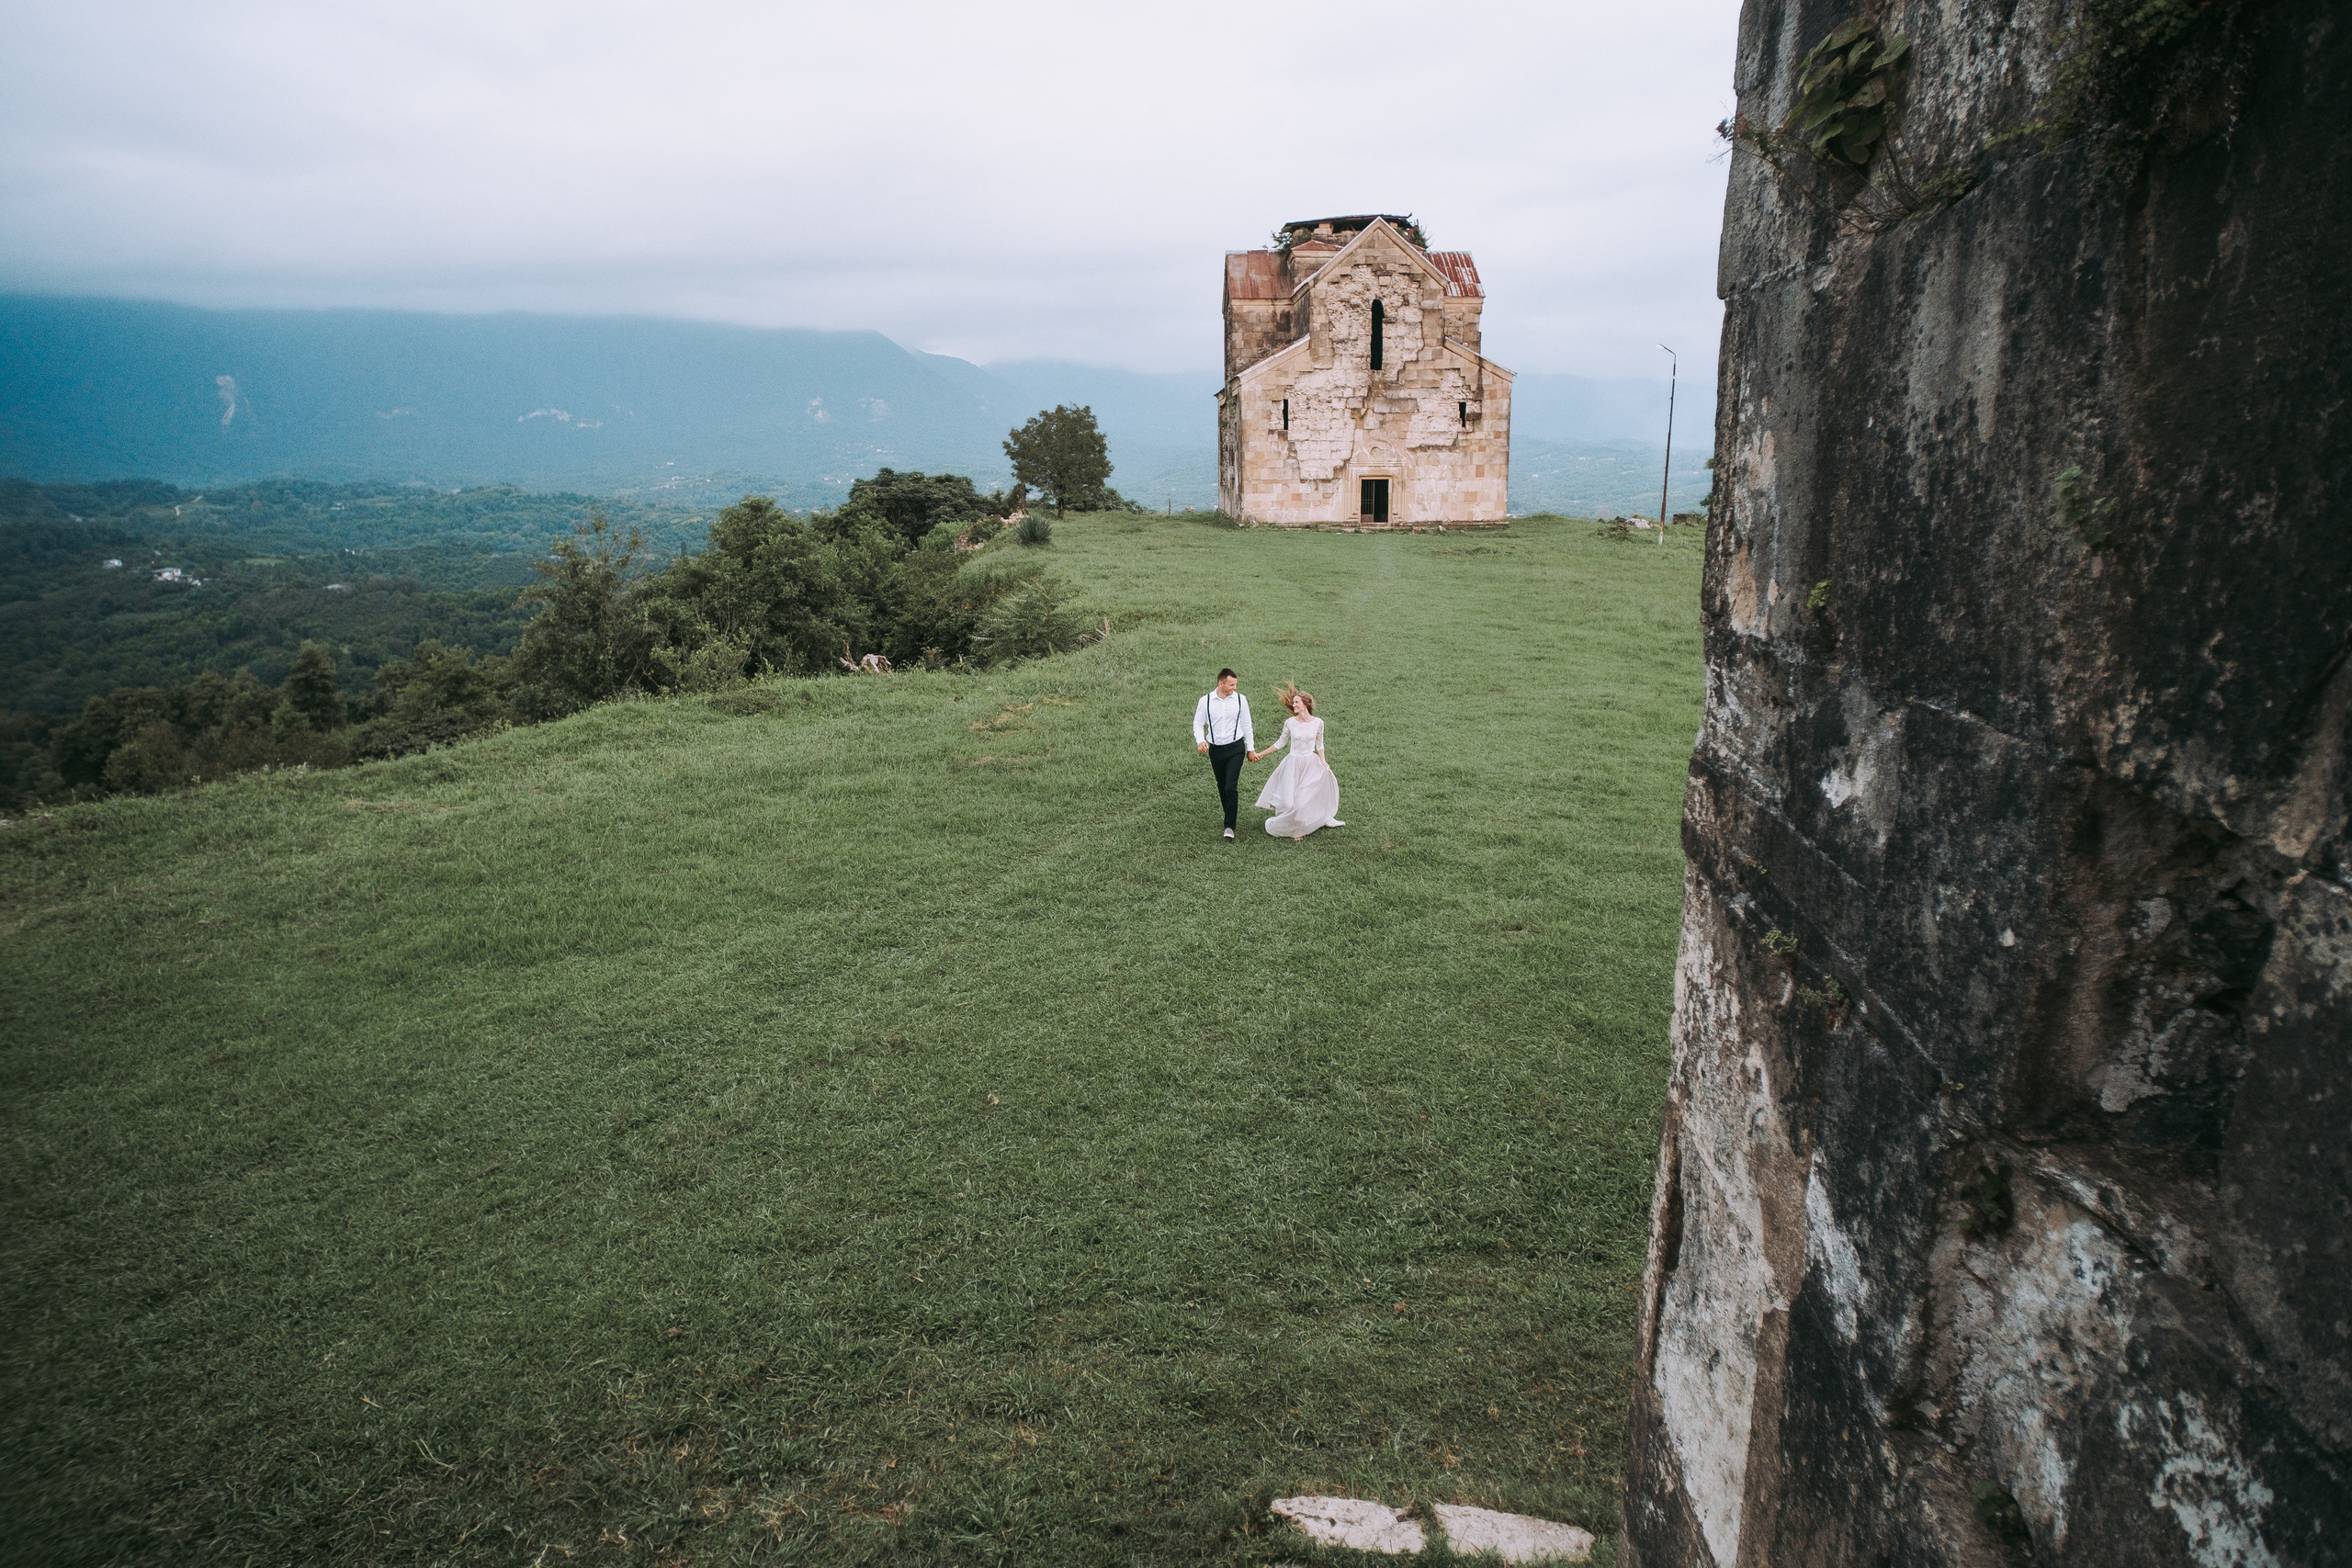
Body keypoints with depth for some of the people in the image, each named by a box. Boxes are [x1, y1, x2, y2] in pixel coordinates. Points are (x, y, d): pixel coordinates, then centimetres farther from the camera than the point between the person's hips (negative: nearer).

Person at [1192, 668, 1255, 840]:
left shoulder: (1240, 700, -2)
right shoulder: (1205, 701, -3)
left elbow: (1246, 724, 7)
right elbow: (1198, 723, 4)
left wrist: (1250, 748, 11)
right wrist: (1200, 741, -15)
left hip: (1235, 748, -2)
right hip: (1215, 749, 2)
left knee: (1231, 787, -13)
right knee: (1222, 787, 14)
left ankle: (1229, 826, -10)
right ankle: (1230, 815, 34)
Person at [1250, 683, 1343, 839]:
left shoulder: (1318, 722, -4)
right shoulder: (1290, 723, -6)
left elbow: (1319, 744, 9)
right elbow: (1280, 743, 5)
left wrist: (1323, 761, -4)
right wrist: (1260, 754, 6)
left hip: (1312, 764, 1)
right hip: (1294, 764, -1)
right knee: (1292, 801, -3)